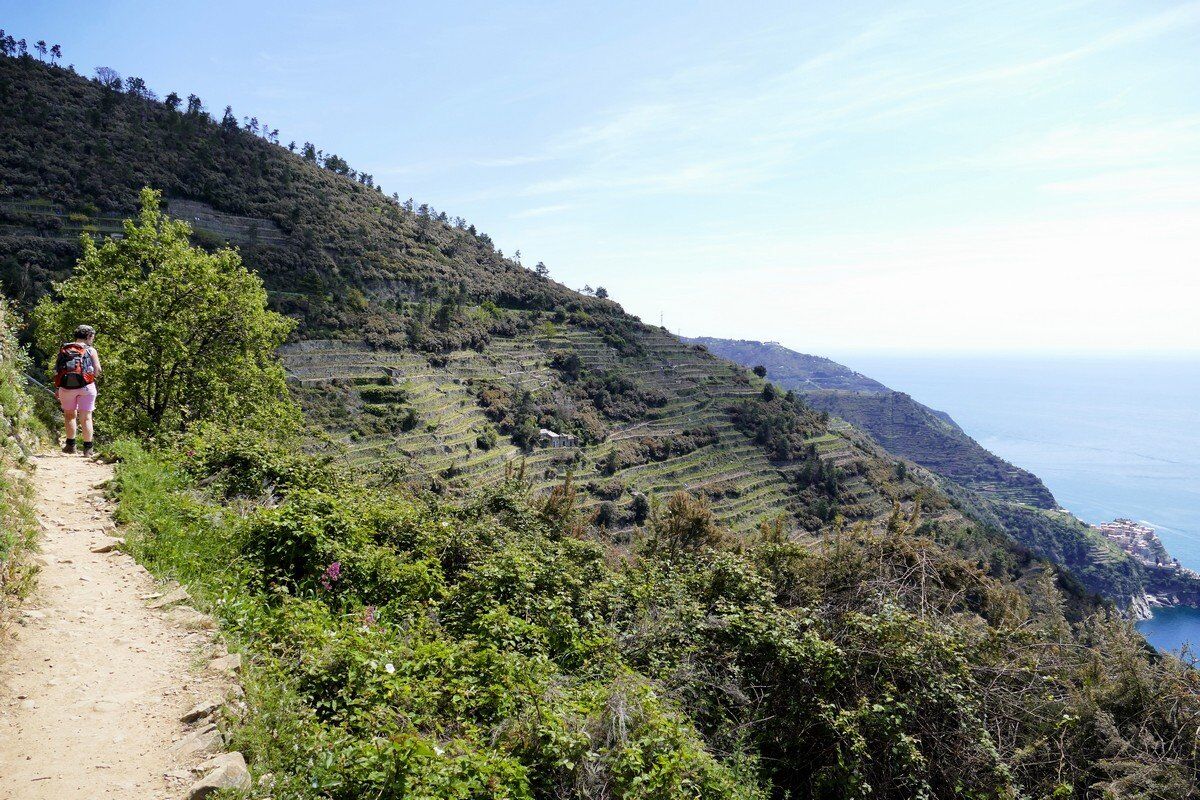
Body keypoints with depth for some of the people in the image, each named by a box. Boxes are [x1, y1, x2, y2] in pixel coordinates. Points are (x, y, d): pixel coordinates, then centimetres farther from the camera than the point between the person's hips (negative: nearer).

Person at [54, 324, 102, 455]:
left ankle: (71, 445, 12)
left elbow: (57, 370, 6)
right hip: (86, 386, -2)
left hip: (66, 387, 2)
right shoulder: (90, 350, -1)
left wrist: (58, 389, 12)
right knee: (86, 417, 2)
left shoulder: (63, 349, 8)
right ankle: (87, 448, 3)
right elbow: (97, 370, -7)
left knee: (70, 415, 16)